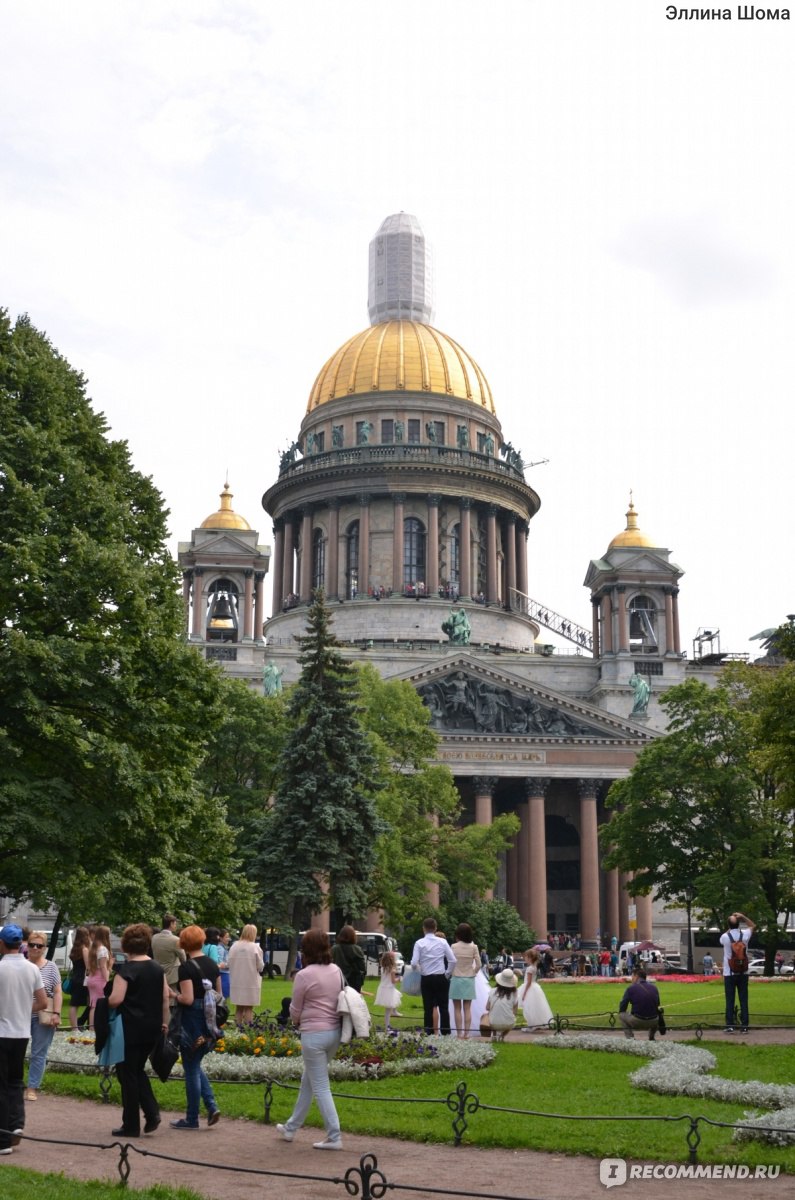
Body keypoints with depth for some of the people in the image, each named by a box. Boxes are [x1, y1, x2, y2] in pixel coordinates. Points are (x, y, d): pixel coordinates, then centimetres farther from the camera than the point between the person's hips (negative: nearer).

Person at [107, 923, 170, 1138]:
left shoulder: (126, 970, -13)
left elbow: (115, 999, -20)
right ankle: (152, 1112, 5)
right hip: (153, 1028, 6)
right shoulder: (158, 969, 6)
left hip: (130, 1028, -6)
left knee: (127, 1074, 5)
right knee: (138, 1070, 21)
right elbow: (166, 997, 8)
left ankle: (131, 1125, 9)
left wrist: (106, 1002, 1)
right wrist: (164, 1022, 16)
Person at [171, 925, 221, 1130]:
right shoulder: (213, 965, 6)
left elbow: (188, 999, -20)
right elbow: (219, 995, 11)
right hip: (209, 1020, 7)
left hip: (192, 1022, -7)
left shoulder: (186, 967, -15)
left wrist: (174, 995, -3)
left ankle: (192, 1119, 12)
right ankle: (211, 1105, 9)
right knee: (195, 1065, 21)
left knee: (191, 1069, 4)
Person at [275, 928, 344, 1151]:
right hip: (335, 1031, 7)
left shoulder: (304, 975, -13)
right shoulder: (336, 971, 5)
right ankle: (291, 1128, 32)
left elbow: (295, 1011, -4)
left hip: (314, 1034, -7)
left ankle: (334, 1137, 0)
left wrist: (298, 1021, 16)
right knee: (308, 1081, 20)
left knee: (320, 1087, 1)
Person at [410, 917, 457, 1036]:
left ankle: (429, 1034, 5)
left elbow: (414, 963, -12)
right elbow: (453, 960, -5)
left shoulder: (419, 943, -5)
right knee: (444, 1007, 9)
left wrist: (418, 970, 8)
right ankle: (445, 1033, 9)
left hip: (426, 979, -1)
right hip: (441, 978, 1)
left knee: (428, 1008, 5)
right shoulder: (442, 942, -1)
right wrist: (447, 974, 7)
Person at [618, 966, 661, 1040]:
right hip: (653, 1022, 4)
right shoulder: (654, 987, 9)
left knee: (621, 1015, 21)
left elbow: (622, 1009, 4)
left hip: (637, 1022, -4)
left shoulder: (631, 988, -1)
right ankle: (651, 1039, 28)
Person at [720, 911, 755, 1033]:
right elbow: (753, 925, 16)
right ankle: (744, 1026, 3)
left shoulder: (725, 937, -9)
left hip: (729, 973, -1)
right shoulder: (745, 935, -5)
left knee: (730, 1000, 1)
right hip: (743, 973, 1)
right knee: (743, 1000, 4)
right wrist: (743, 917, 8)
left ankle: (730, 1026, -1)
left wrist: (730, 927, 16)